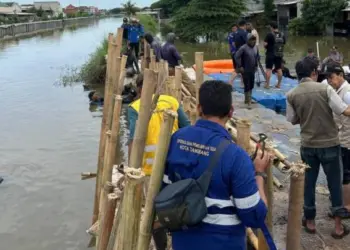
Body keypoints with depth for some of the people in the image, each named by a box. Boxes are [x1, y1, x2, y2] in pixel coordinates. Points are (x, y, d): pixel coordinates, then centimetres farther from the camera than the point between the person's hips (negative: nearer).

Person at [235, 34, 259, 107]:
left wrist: (256, 65, 14)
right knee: (247, 86, -5)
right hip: (245, 70, -7)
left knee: (251, 85, 14)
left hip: (252, 70, 7)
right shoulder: (243, 48, -17)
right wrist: (240, 67, -18)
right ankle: (248, 101, 2)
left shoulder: (255, 47, 4)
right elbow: (237, 56, -19)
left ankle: (247, 99, 29)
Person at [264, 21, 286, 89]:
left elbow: (265, 44, -14)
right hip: (279, 55, 5)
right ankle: (279, 84, 14)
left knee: (269, 69, -1)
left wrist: (267, 47, 6)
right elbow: (283, 45, 11)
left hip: (270, 54, -5)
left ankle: (267, 84, -1)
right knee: (279, 69, 9)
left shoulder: (270, 35, -12)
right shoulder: (282, 35, 5)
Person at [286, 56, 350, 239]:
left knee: (308, 183, 15)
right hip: (330, 144, -2)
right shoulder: (325, 89, -13)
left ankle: (310, 222, 26)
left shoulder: (291, 95, -4)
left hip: (308, 145, 2)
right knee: (335, 183, 10)